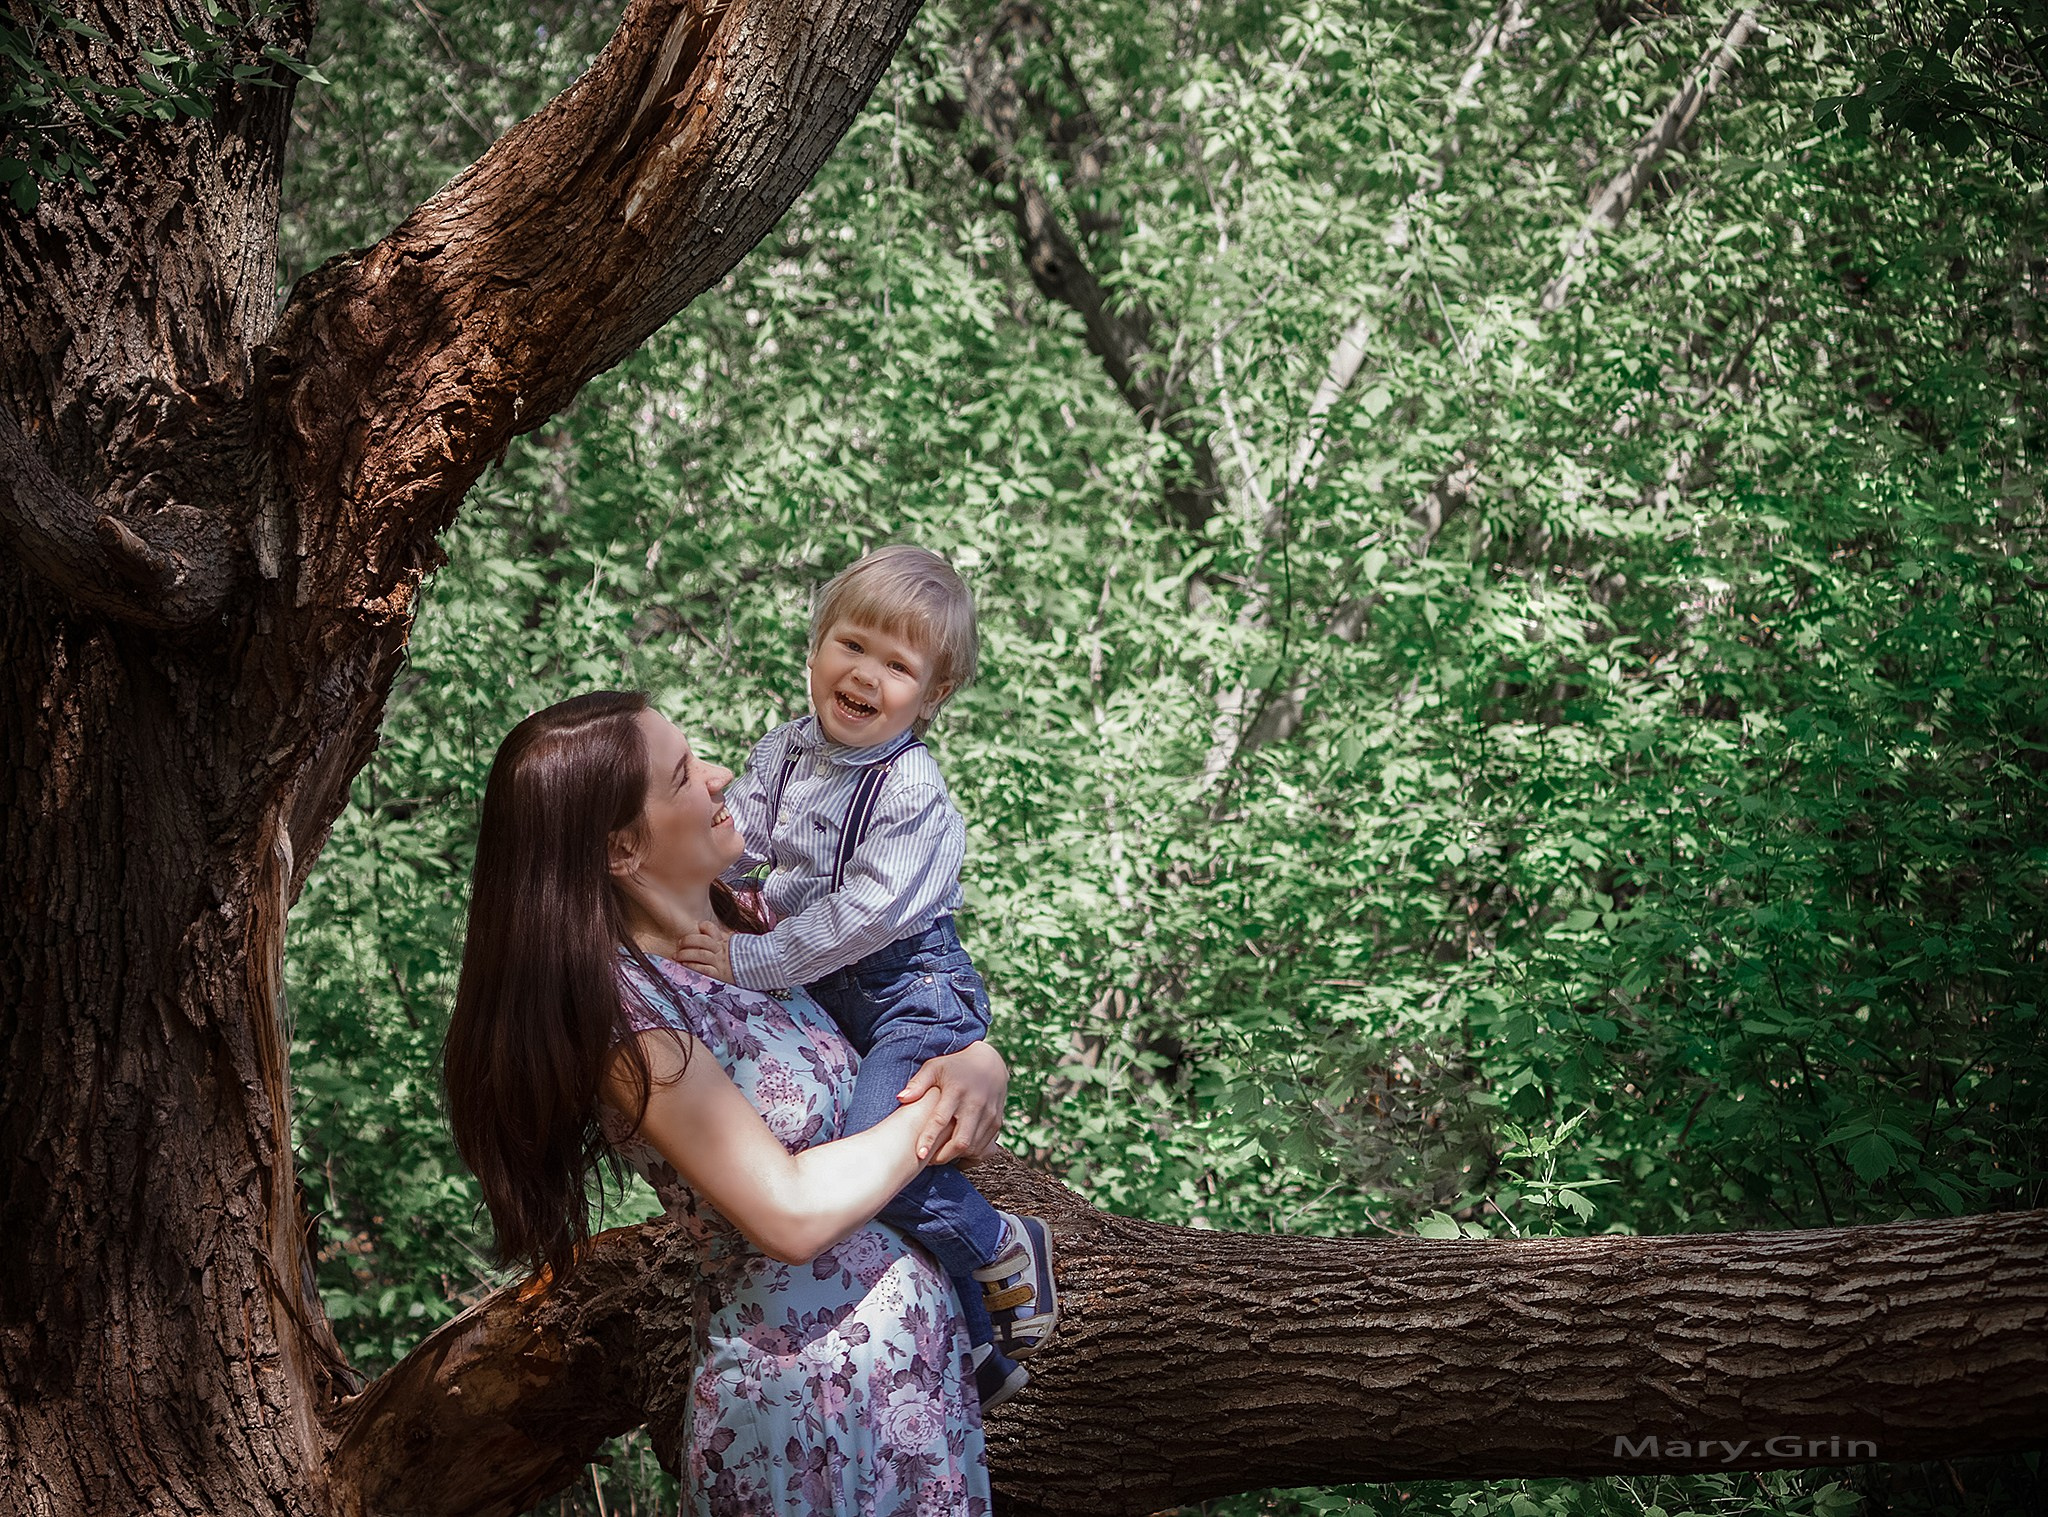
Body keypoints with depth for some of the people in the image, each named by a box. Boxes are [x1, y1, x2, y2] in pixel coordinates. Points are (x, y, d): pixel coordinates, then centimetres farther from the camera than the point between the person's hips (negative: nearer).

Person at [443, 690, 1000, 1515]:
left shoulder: (742, 919, 4)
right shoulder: (624, 1008, -19)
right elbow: (792, 1213, -23)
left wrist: (977, 1065, -9)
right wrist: (937, 1110, -11)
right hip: (812, 1401, -7)